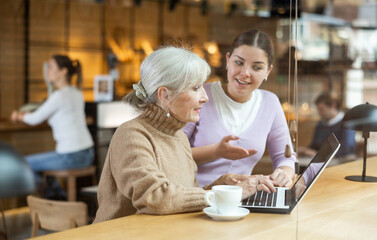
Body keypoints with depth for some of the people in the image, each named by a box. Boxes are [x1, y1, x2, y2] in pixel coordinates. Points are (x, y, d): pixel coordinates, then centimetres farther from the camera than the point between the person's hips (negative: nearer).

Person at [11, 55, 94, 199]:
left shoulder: (59, 96, -17)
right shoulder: (77, 94, 10)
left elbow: (35, 119, -9)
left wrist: (18, 116, 13)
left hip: (70, 157, -9)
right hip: (87, 154, 9)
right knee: (45, 159, 33)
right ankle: (59, 195, 35)